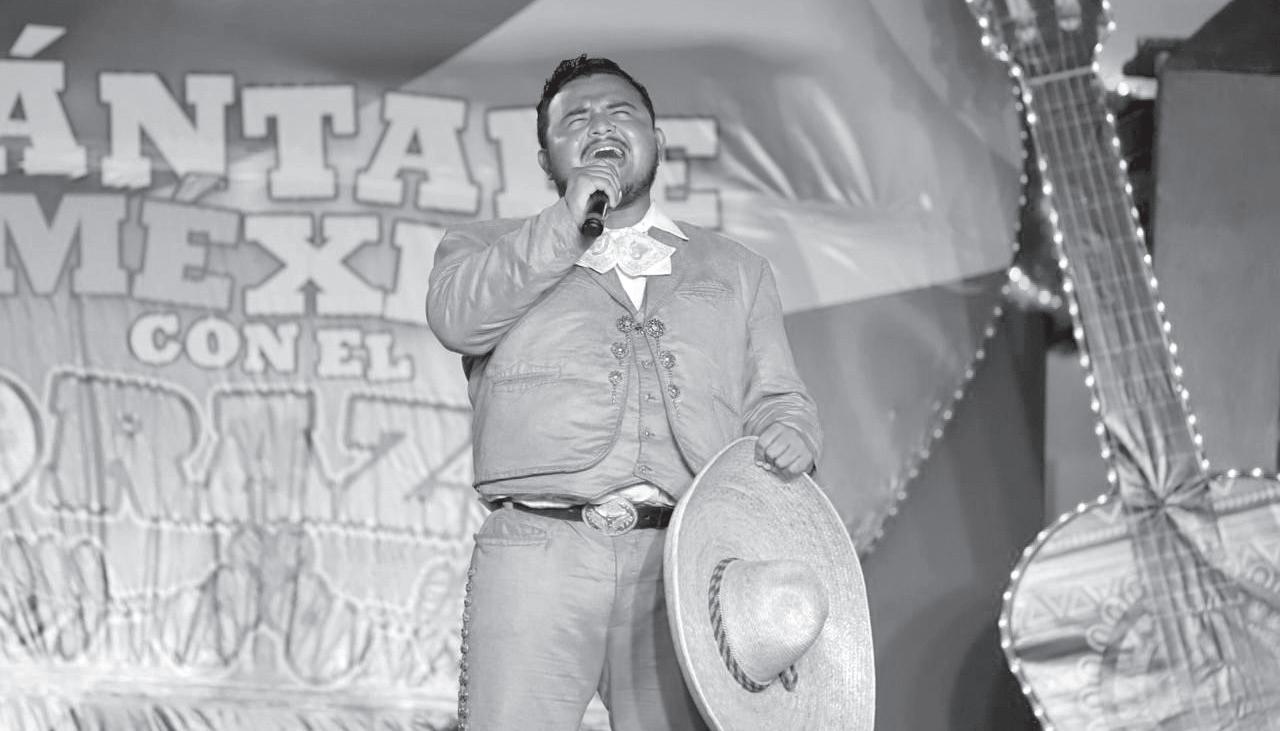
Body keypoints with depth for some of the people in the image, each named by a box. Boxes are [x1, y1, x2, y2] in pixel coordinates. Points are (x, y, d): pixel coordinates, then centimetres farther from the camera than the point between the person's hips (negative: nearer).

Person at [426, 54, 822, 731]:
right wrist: (568, 222, -4)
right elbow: (457, 316, -2)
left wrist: (787, 436, -1)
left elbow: (777, 398, 22)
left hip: (682, 567, 2)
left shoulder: (734, 270, 27)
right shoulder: (489, 245, 20)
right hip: (538, 550, -2)